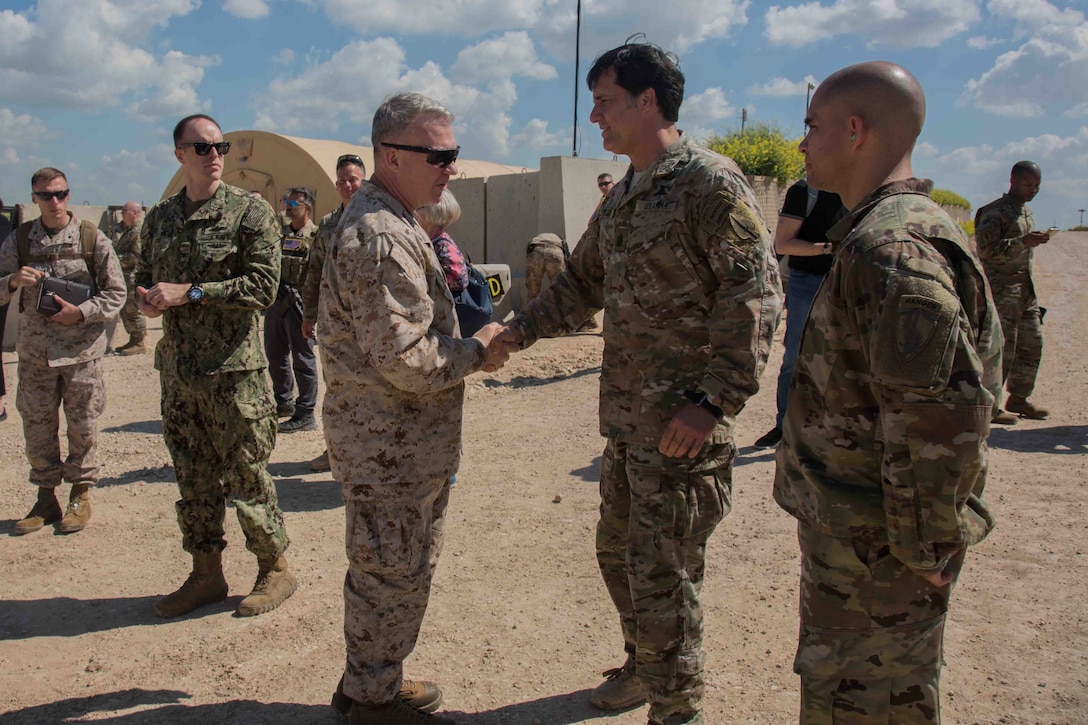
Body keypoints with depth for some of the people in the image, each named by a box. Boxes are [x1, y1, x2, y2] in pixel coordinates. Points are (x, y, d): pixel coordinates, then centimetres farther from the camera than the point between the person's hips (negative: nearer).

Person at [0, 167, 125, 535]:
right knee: (37, 426, 9)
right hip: (34, 350, 3)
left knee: (83, 426, 5)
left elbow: (116, 293, -1)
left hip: (82, 350, -2)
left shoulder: (92, 239, -2)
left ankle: (81, 496, 21)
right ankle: (46, 498, 24)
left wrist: (81, 312, -14)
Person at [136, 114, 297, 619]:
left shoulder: (250, 211, -6)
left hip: (233, 369, -6)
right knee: (193, 479, 13)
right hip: (177, 370, 6)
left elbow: (263, 285, -15)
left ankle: (275, 568, 19)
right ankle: (206, 574, 27)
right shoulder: (159, 217, 12)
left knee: (245, 475, 2)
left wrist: (190, 293, -18)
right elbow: (144, 276, 21)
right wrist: (147, 300, -2)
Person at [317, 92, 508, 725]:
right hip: (393, 442, -11)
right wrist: (476, 352, -13)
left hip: (388, 437, 11)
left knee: (390, 568, 22)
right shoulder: (383, 237, -23)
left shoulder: (387, 221, 12)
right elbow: (404, 361, -27)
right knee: (394, 572, 6)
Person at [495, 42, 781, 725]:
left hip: (682, 424, -9)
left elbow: (755, 297, -19)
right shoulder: (624, 197, 14)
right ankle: (644, 668, 43)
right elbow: (585, 280, 24)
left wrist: (715, 401, -23)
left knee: (662, 577, 0)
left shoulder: (711, 183, -13)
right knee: (618, 552, 21)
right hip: (625, 415, 9)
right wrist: (522, 329, 13)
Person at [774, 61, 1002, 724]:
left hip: (878, 549, -10)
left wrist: (923, 548, -19)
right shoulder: (917, 227, 11)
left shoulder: (891, 248, -24)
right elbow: (977, 373, 19)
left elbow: (942, 413, -31)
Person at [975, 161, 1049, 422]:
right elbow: (986, 249, -19)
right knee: (1002, 347, -9)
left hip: (1026, 289, 9)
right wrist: (1023, 242, -26)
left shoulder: (1027, 211, 20)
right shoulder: (994, 212, -8)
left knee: (1032, 344, 10)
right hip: (1002, 289, -9)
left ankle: (1019, 398, 22)